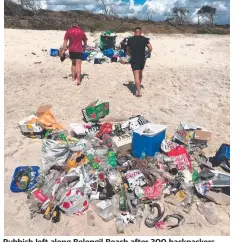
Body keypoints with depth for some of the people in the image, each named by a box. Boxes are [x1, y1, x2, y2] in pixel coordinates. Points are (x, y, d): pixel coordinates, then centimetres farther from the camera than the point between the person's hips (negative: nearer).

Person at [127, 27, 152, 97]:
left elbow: (128, 50, 10)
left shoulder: (130, 39, 2)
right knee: (140, 74, 19)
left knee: (136, 76, -5)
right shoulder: (145, 39, 2)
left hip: (134, 59, -2)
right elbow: (150, 48, -5)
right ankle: (138, 88, 31)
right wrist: (146, 55, 6)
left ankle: (139, 92, -13)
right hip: (142, 59, 3)